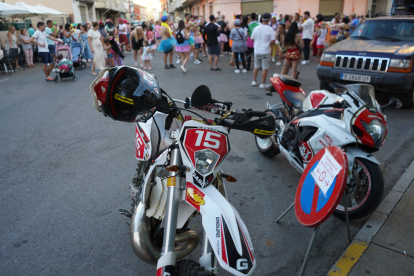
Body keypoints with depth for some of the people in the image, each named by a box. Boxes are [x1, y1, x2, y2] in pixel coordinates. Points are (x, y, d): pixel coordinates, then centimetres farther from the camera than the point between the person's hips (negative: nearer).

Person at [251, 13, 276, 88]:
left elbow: (252, 39, 5)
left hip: (257, 50, 4)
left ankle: (254, 81, 24)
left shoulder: (256, 28, -1)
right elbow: (273, 41, -12)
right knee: (265, 68, 3)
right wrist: (268, 44, 6)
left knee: (256, 67, 18)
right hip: (266, 51, -3)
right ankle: (263, 83, 5)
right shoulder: (270, 29, -10)